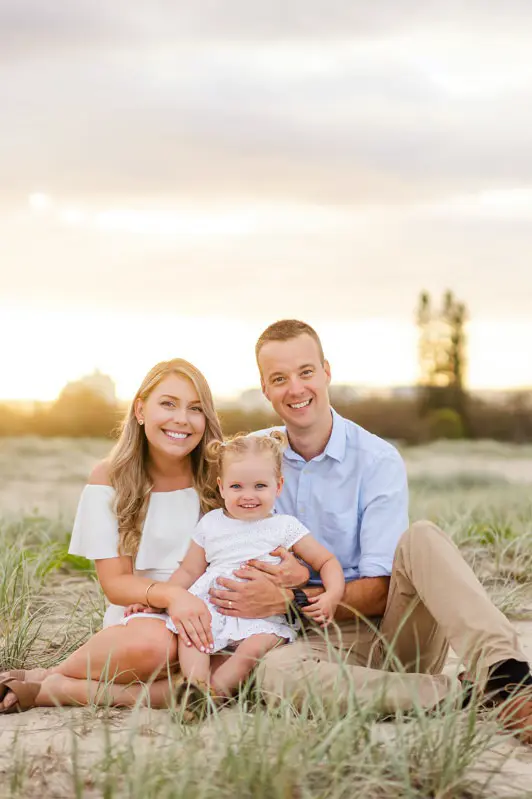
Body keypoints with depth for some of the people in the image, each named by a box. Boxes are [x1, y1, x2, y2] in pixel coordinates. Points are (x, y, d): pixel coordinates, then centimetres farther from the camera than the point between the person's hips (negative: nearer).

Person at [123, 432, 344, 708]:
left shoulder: (285, 527, 8)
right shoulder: (211, 524, 16)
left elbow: (327, 561, 10)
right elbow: (189, 571, 22)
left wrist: (332, 595, -10)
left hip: (262, 615, -2)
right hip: (211, 605, 3)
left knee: (256, 646, -34)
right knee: (187, 629, -29)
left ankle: (215, 690, -35)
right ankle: (196, 683, -39)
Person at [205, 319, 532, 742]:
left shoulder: (378, 461, -3)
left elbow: (378, 591, -9)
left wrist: (290, 598, -22)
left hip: (400, 627, -1)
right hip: (331, 640, 1)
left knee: (420, 537, -30)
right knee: (275, 671, -34)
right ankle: (460, 694, -31)